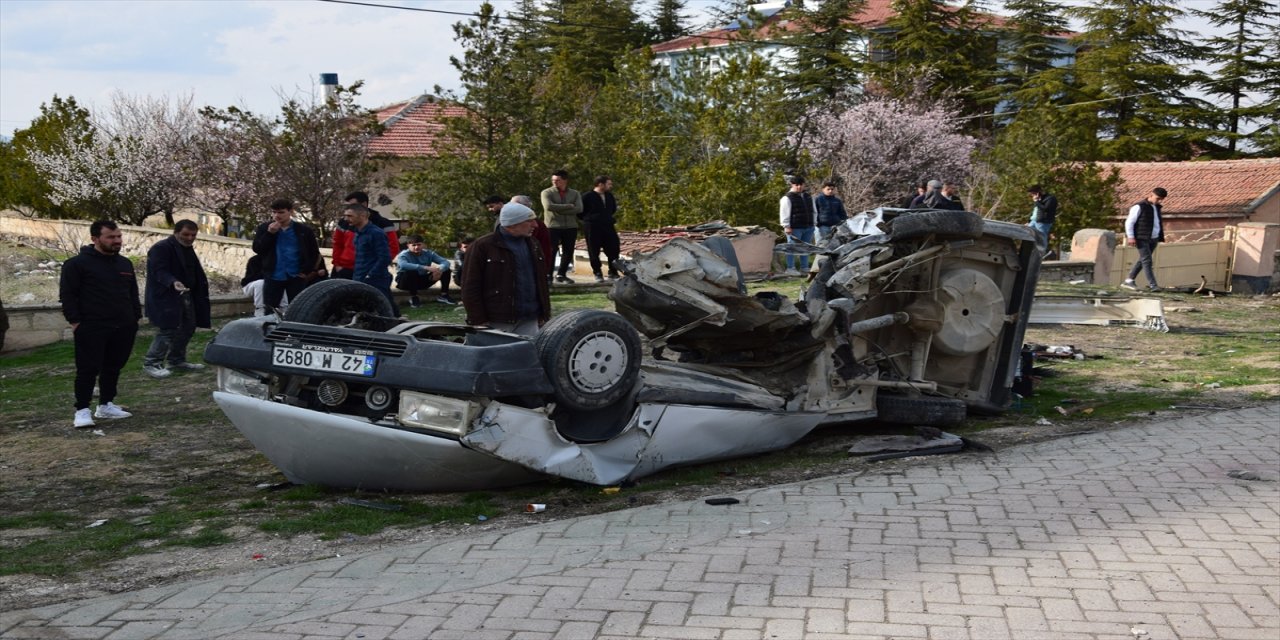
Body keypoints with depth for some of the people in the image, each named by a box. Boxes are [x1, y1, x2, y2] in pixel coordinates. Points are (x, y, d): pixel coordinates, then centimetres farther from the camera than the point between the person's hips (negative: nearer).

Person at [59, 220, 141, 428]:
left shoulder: (125, 263, 15)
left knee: (113, 368, 11)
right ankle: (82, 410, -3)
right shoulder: (77, 263, -5)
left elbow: (133, 293, 24)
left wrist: (136, 317, 16)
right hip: (91, 329, -6)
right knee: (88, 369, -6)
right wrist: (75, 322, -12)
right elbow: (67, 294, -6)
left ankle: (106, 405, 22)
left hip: (123, 328, 6)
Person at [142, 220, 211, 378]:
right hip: (166, 297, -9)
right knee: (169, 329, -14)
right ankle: (151, 363, -5)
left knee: (187, 328, 10)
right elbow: (160, 272, -23)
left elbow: (195, 272, 23)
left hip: (186, 295, 9)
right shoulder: (161, 248, -12)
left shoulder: (188, 249, 17)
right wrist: (173, 282, -40)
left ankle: (176, 361, 24)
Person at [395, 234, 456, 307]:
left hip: (423, 281, 4)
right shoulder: (403, 255, -22)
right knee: (411, 272, -40)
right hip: (405, 281, -4)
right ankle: (413, 297, -20)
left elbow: (445, 262, -15)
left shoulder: (428, 253, -8)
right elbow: (403, 265, -46)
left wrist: (439, 270, -40)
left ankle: (444, 295, 1)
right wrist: (426, 268, -52)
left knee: (447, 270, -7)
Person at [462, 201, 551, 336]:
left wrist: (544, 314, 14)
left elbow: (541, 282, 21)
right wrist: (479, 322, -12)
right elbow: (470, 288, -7)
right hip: (497, 324, -6)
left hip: (529, 322, 6)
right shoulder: (483, 246, -6)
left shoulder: (532, 245, 14)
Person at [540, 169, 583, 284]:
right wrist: (569, 206, -13)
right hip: (553, 227, -4)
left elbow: (579, 209, -7)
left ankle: (561, 275, 23)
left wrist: (559, 210, -13)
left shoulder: (575, 194, 9)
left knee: (568, 252, 8)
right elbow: (549, 206, -18)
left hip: (570, 227, 4)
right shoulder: (547, 192, 0)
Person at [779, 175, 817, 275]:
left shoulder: (808, 196, 15)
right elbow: (784, 213, -12)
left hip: (808, 227, 7)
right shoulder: (787, 198, -8)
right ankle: (790, 268, 0)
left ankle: (804, 267, 23)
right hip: (795, 228, -7)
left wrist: (813, 222, 16)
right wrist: (786, 226, -17)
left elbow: (814, 211, 23)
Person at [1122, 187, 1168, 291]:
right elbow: (1129, 222, -10)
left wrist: (1161, 237, 20)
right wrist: (1130, 237, -15)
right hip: (1142, 239, -8)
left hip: (1153, 239, 8)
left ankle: (1129, 281, 19)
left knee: (1142, 260, 11)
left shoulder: (1158, 208, 15)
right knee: (1147, 261, -11)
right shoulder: (1139, 207, -10)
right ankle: (1152, 285, -13)